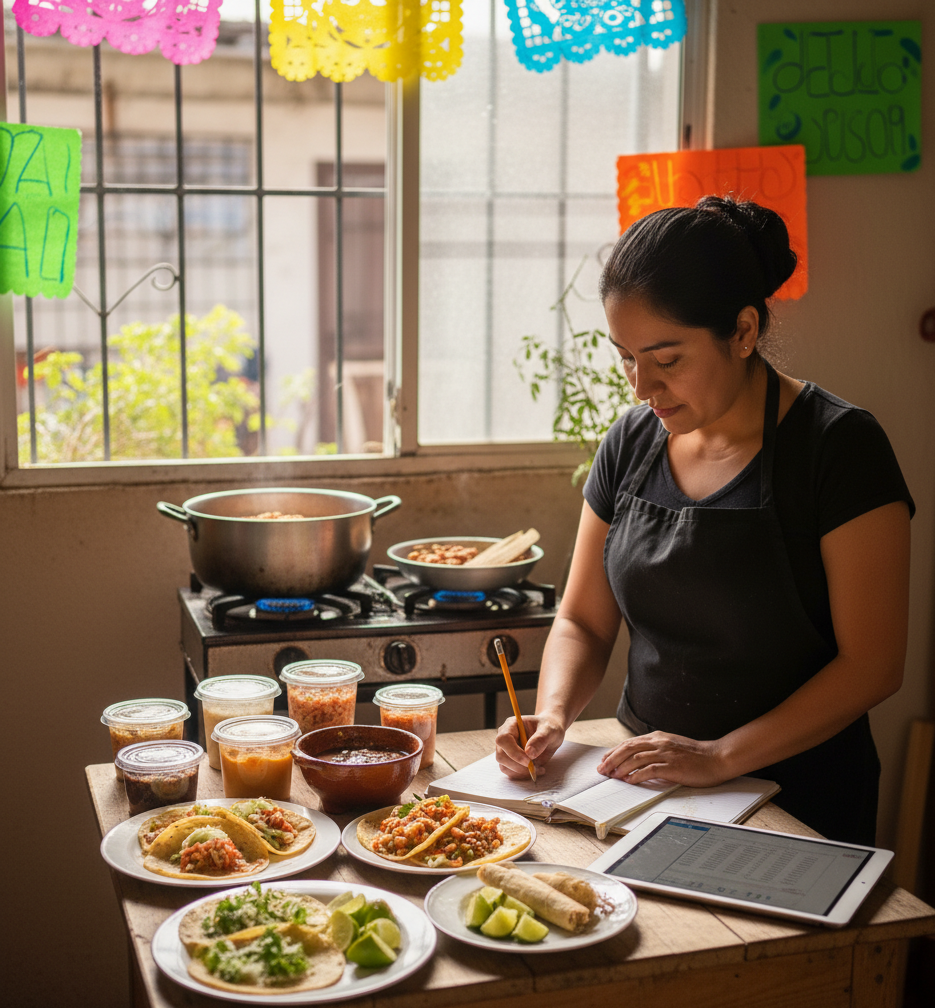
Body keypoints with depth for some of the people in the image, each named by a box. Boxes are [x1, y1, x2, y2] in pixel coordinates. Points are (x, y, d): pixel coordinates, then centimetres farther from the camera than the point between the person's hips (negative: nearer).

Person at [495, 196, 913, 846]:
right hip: (645, 782, 5)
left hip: (796, 804, -4)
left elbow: (874, 663, -12)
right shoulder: (631, 444, 6)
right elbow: (583, 622, 12)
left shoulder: (840, 447, -10)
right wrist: (553, 716, -7)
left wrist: (720, 756, -18)